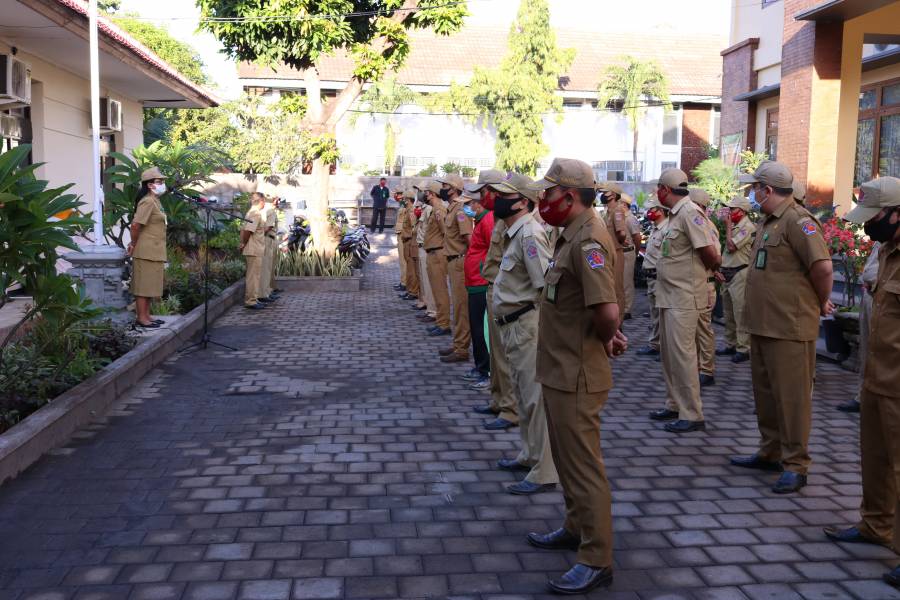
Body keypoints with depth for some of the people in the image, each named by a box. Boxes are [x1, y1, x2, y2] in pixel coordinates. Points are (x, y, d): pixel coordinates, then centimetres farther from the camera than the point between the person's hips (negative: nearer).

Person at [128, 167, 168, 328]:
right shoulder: (148, 202, -16)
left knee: (150, 285, 14)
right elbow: (136, 224, -21)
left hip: (154, 252, 9)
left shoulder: (155, 201, 14)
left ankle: (146, 315, 22)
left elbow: (138, 225, 18)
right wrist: (133, 244, -9)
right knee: (143, 285, -3)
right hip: (146, 251, -9)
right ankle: (141, 318, 3)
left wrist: (134, 243, 11)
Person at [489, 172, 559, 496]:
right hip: (514, 327, 11)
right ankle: (530, 454, 36)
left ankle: (544, 472, 4)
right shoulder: (515, 233, 14)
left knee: (537, 398, -4)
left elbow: (547, 286, -24)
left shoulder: (530, 234, -18)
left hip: (528, 326, -11)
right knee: (524, 394, 21)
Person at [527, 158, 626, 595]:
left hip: (575, 376, -11)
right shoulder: (573, 234, 11)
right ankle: (576, 528, 40)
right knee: (567, 457, 23)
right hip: (560, 370, 11)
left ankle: (596, 561, 11)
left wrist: (605, 340, -14)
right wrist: (609, 337, 5)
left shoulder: (588, 241, -23)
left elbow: (607, 311, -34)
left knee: (583, 464, -1)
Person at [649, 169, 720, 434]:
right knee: (669, 352, 17)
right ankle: (675, 404, 29)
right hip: (669, 295, 10)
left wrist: (711, 269, -3)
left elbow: (710, 252, -20)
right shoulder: (676, 214, 13)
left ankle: (692, 415, 2)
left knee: (682, 354, -6)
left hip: (684, 297, -10)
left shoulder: (689, 212, -17)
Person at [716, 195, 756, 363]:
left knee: (740, 313, -8)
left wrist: (728, 227, -8)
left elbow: (731, 246, -19)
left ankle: (743, 349, -5)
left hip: (739, 274, -10)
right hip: (727, 274, 10)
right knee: (728, 313, 14)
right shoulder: (735, 226, 18)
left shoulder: (747, 227, -11)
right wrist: (721, 270, 10)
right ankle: (730, 345, 24)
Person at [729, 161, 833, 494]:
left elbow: (823, 266, -25)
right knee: (766, 391, 18)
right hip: (763, 324, 10)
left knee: (791, 395, -1)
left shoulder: (796, 220, -17)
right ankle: (770, 452, 31)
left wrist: (822, 303, -10)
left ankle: (795, 465, 8)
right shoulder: (768, 221, 14)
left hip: (789, 327, -10)